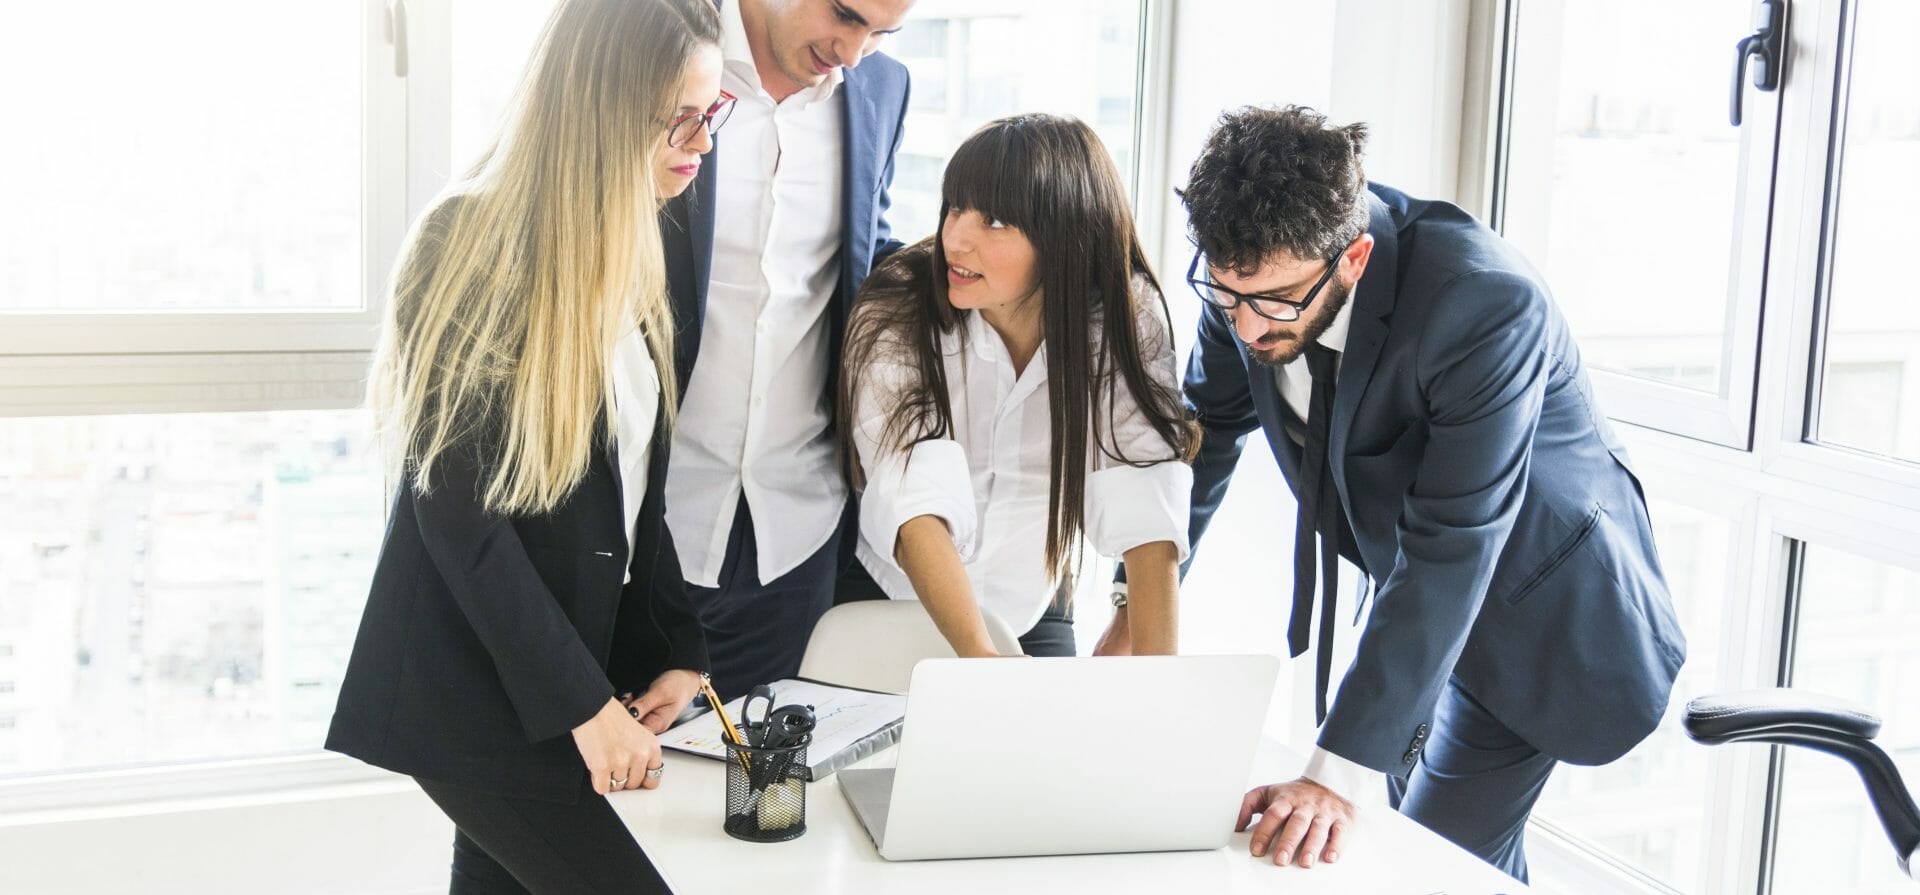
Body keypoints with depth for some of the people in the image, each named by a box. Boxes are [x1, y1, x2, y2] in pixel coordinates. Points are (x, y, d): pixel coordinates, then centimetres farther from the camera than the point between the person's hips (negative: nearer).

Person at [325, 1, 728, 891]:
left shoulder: (626, 252, 7)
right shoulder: (473, 249, -17)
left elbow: (632, 485, 9)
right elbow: (461, 512, -19)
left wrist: (678, 649, 0)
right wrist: (583, 703, -18)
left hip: (583, 642, 7)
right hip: (472, 686, -7)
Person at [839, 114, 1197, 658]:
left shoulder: (1126, 320, -14)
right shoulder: (895, 316, -19)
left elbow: (1147, 511, -22)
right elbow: (915, 505, -30)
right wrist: (978, 654, -44)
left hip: (1029, 614, 1)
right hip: (882, 599, -1)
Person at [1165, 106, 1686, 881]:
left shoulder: (1486, 305, -37)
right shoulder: (1252, 269, -18)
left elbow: (1450, 554, -39)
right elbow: (1206, 433, 0)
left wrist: (1339, 772, -41)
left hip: (1534, 607, -6)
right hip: (1404, 576, 7)